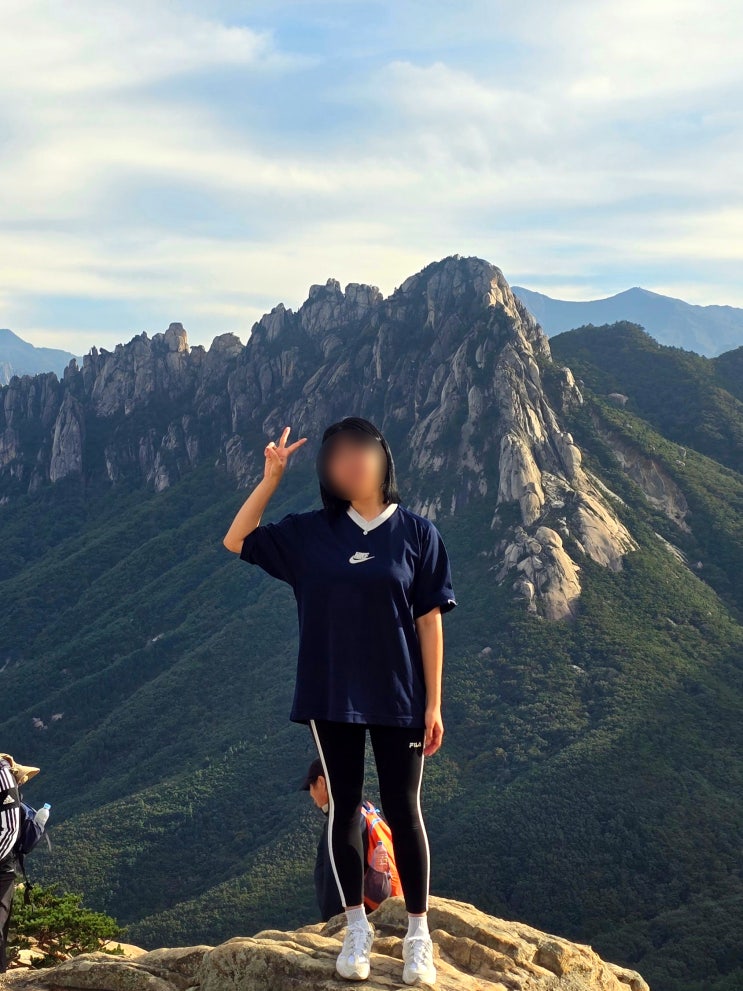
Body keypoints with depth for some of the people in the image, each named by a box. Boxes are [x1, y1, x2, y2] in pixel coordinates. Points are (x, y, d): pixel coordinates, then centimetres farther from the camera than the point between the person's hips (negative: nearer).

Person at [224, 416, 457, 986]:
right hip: (331, 699, 2)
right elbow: (236, 541, 5)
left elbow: (430, 621, -4)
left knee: (403, 811, 5)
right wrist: (272, 478, -5)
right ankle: (357, 930, 23)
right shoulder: (310, 533, 2)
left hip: (398, 700, -2)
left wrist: (434, 704, -5)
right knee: (344, 808, 9)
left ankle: (419, 936, 18)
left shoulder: (416, 533, -4)